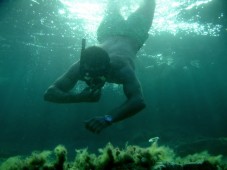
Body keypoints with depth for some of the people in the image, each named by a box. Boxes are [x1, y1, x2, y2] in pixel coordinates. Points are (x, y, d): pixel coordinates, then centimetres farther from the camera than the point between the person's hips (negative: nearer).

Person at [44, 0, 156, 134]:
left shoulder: (121, 68, -50)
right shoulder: (80, 67, -40)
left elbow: (139, 101, -62)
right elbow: (49, 93, -42)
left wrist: (109, 118, -75)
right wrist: (78, 97, -60)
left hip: (130, 35, -2)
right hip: (109, 34, 2)